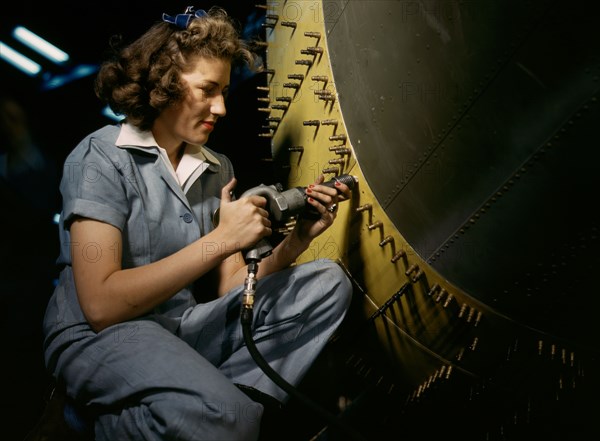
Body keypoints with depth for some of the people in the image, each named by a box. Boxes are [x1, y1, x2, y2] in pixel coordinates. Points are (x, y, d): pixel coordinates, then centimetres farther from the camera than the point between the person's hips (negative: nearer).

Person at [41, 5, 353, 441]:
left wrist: (295, 241, -13)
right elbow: (100, 304, -19)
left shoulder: (218, 168, 8)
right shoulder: (102, 156, -8)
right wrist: (221, 240, -21)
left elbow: (229, 289, 4)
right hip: (100, 336, -7)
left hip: (187, 325, 7)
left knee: (326, 283, -8)